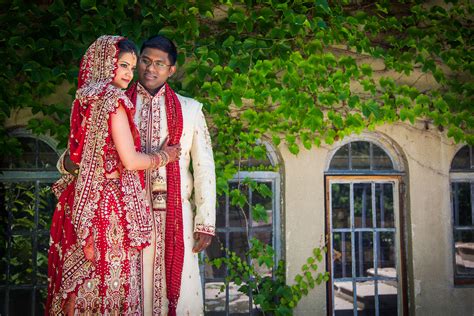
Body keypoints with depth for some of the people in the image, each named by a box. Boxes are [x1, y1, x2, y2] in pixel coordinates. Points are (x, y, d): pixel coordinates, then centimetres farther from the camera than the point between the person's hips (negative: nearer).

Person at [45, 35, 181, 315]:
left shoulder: (86, 98, 12)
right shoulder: (114, 98, -12)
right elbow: (130, 161, -16)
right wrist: (164, 156, 2)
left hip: (83, 200, 8)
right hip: (110, 201, -8)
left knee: (80, 279, 14)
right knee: (110, 279, 1)